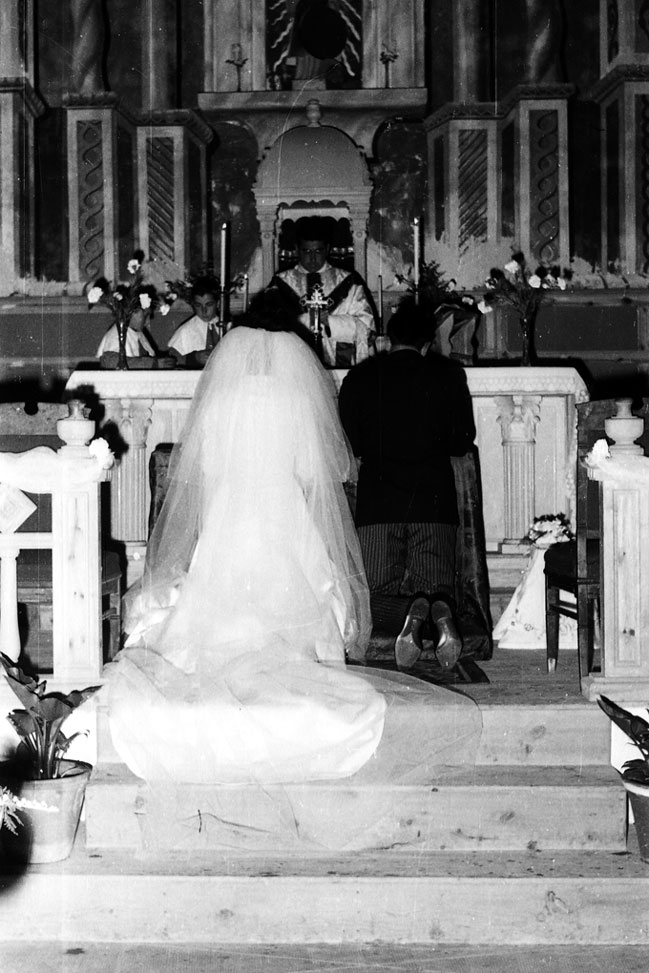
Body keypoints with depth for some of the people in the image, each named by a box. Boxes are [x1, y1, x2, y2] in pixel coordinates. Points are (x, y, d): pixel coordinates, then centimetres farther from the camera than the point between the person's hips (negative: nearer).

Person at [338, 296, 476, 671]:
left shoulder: (358, 379, 7)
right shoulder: (448, 374, 6)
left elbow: (351, 445, 11)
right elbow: (463, 441, 8)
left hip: (377, 503, 0)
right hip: (434, 501, 0)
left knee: (379, 598, 5)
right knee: (437, 587, 7)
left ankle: (411, 611, -28)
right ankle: (439, 611, -28)